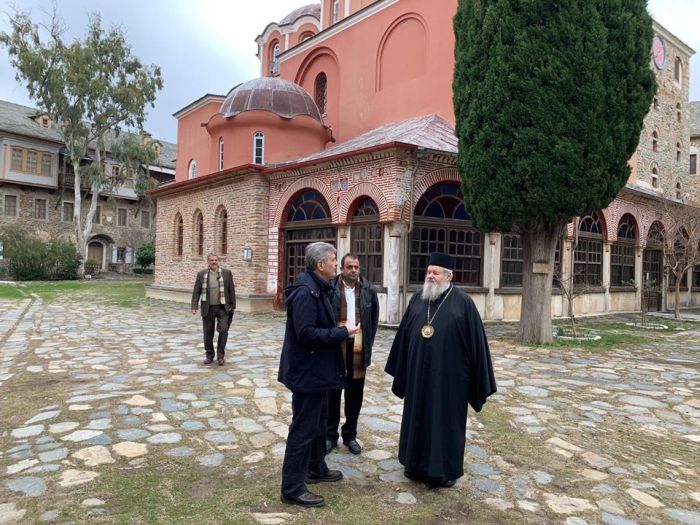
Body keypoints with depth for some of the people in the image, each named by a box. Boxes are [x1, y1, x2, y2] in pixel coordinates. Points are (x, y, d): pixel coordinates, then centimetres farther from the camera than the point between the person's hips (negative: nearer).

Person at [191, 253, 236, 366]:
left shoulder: (227, 273, 1)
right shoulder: (201, 274, 2)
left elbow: (231, 290, 4)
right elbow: (196, 292, 2)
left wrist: (233, 306, 2)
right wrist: (194, 307, -8)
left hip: (223, 308, -1)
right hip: (208, 309, 1)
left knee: (223, 330, -10)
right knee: (208, 333, 7)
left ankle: (221, 354, 7)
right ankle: (209, 355, 23)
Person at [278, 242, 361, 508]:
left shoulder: (318, 288, 9)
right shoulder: (305, 292, -23)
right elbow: (306, 333, -29)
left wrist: (339, 330, 2)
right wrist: (343, 332, -22)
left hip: (317, 369, 11)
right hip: (307, 371, -11)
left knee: (319, 420, 24)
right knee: (303, 428, 0)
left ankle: (316, 468, 42)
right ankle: (292, 488, 14)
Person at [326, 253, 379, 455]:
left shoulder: (369, 290, 1)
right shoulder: (331, 289, -8)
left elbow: (374, 319, 9)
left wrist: (368, 344, 7)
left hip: (359, 348, 2)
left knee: (355, 393, 12)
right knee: (333, 392, 9)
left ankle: (350, 435, 27)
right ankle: (330, 435, 23)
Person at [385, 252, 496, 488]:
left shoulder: (463, 302, -8)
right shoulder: (418, 299, 5)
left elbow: (475, 340, -6)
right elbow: (404, 334, 11)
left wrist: (479, 378, -5)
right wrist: (399, 368, 12)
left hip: (448, 375, -4)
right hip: (419, 373, 4)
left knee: (445, 420, 8)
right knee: (417, 417, 14)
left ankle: (444, 470, 25)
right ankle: (417, 464, 31)